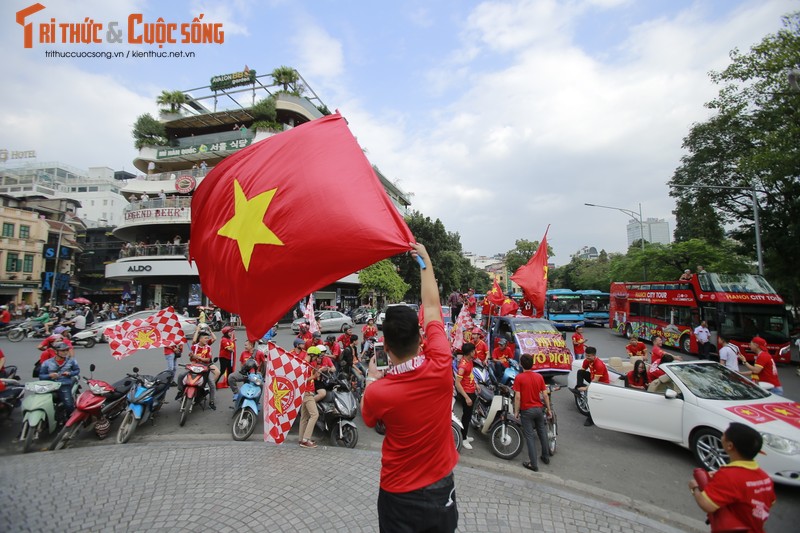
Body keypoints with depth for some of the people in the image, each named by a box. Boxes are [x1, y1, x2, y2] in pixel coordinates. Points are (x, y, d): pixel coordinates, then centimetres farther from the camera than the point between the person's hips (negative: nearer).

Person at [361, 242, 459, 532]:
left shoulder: (377, 393, -28)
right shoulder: (440, 367, -24)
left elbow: (369, 419, -1)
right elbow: (432, 307, -9)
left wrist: (371, 380, 10)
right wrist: (425, 260, 1)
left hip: (399, 497, -2)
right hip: (441, 489, 3)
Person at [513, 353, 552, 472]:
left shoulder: (519, 378, -16)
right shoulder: (539, 376, -4)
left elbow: (517, 397, -17)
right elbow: (545, 395, -2)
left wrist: (516, 411, -6)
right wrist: (548, 409, 10)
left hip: (526, 411, -4)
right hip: (539, 409, 5)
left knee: (529, 437, 4)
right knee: (542, 433, 22)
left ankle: (533, 464, 9)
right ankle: (546, 457, 37)